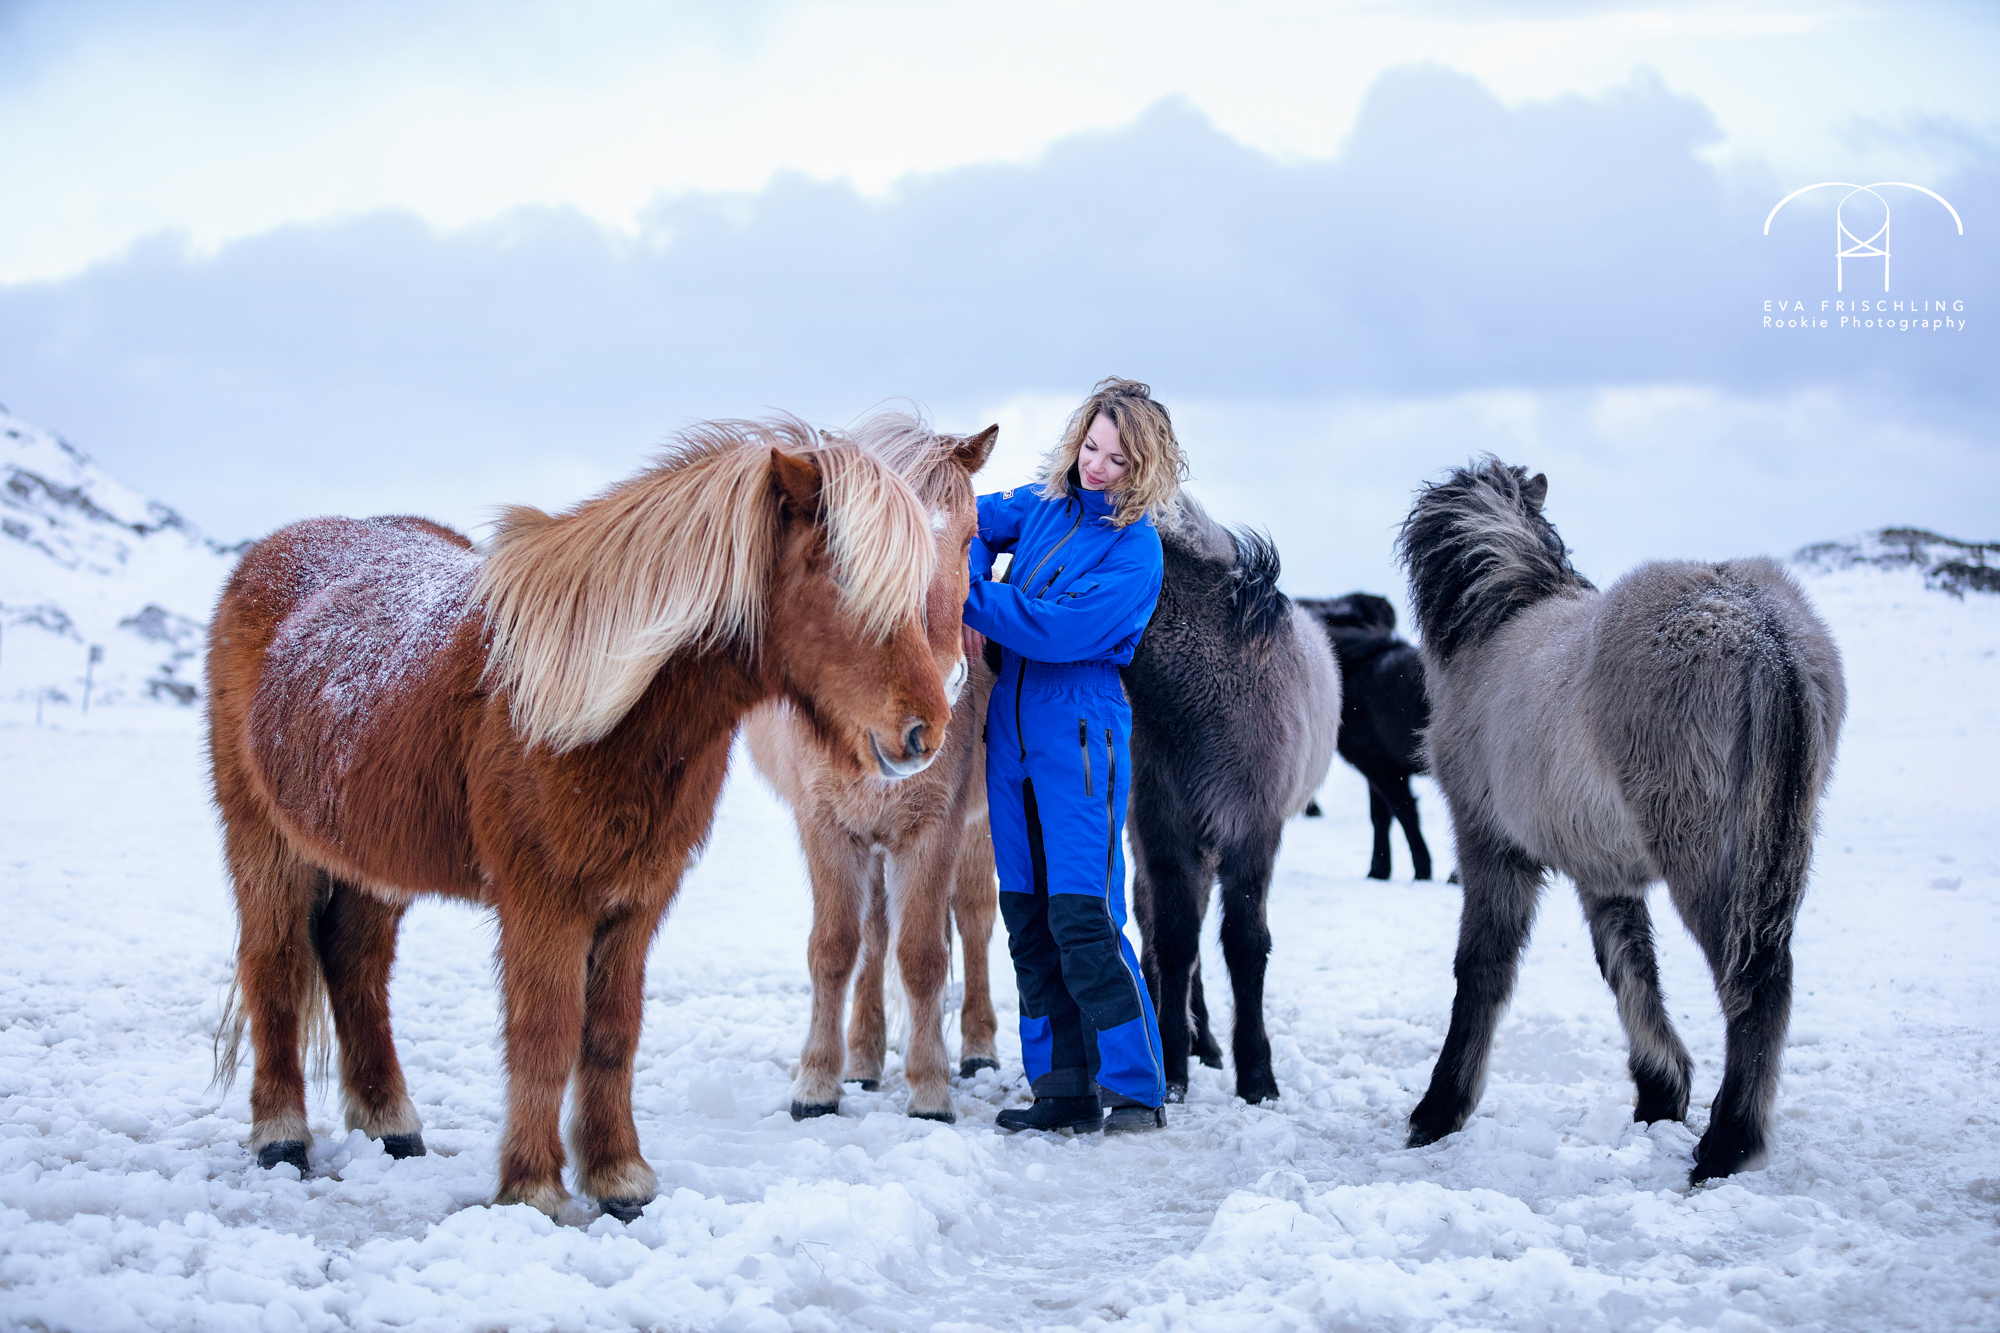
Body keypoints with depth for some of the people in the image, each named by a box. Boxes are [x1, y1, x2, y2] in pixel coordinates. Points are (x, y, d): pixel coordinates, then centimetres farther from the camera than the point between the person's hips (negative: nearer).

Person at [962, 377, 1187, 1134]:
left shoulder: (1135, 550, -10)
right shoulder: (1043, 504, 9)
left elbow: (1058, 629, -19)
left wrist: (971, 595, -18)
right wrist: (967, 554, -2)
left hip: (1079, 737, -7)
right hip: (1012, 731, 7)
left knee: (1083, 918, -13)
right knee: (1028, 921, 7)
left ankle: (1137, 1090, -6)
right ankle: (1064, 1091, 12)